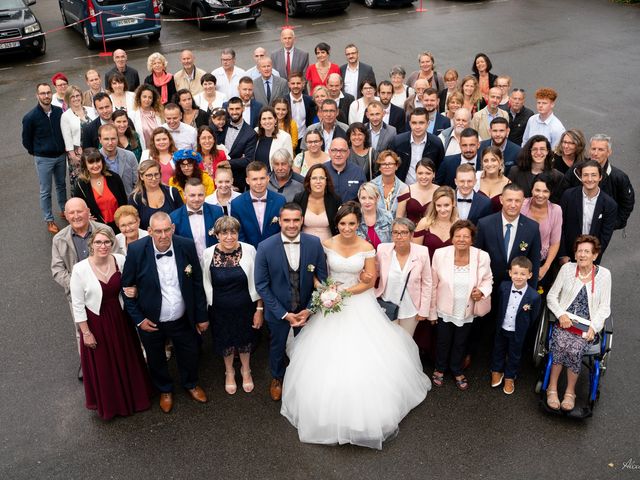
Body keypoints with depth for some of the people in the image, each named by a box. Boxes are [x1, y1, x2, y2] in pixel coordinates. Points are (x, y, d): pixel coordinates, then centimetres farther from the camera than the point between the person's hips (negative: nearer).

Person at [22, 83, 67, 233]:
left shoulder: (59, 112, -7)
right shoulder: (30, 117, -15)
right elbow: (26, 141, -3)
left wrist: (63, 149, 7)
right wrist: (37, 153, 5)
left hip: (61, 156, 3)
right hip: (43, 159, -3)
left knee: (61, 185, 21)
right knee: (45, 191, 7)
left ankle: (64, 210, 41)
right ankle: (49, 221, 18)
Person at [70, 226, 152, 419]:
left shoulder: (120, 260, -11)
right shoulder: (80, 269, -20)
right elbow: (77, 305, -11)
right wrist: (86, 332, -9)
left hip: (120, 318, 3)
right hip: (96, 322, -3)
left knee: (127, 360, 21)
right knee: (103, 366, 15)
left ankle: (132, 395, 47)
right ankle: (108, 403, 41)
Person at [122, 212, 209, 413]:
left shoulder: (187, 246, -16)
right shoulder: (136, 250, -21)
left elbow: (197, 283, -6)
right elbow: (126, 287, -9)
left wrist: (202, 316, -1)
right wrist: (138, 319, -11)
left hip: (182, 319, 1)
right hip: (151, 321, -1)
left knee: (189, 354, 22)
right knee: (156, 359, 22)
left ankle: (191, 384, 53)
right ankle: (165, 390, 52)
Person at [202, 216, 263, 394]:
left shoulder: (249, 250, -18)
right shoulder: (208, 254, -15)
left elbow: (257, 283, -10)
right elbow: (206, 285, -5)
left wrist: (259, 309, -7)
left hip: (245, 307, 0)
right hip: (220, 310, 0)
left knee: (245, 339, 23)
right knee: (226, 341, 23)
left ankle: (246, 371, 52)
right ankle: (229, 372, 52)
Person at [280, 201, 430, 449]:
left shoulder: (367, 248, -7)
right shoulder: (327, 244, -5)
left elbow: (370, 282, -5)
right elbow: (316, 273, 3)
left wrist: (345, 292, -16)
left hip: (359, 304, -1)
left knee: (363, 356, -2)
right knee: (328, 357, 1)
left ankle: (365, 412, 20)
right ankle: (330, 410, 22)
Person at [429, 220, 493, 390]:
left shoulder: (482, 256, -18)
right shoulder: (440, 254, -20)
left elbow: (487, 279, 1)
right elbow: (433, 285, -10)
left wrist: (482, 291, -22)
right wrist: (431, 311, -3)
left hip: (467, 312, 1)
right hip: (445, 310, -1)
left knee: (460, 344, 24)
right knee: (443, 342, 22)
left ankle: (457, 371, 51)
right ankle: (440, 369, 50)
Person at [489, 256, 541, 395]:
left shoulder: (534, 296, -25)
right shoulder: (504, 286, -16)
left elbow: (533, 318, -10)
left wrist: (523, 328, -2)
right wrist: (500, 321, 6)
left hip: (518, 332, -3)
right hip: (501, 328, 3)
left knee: (514, 356, 18)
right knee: (498, 351, 24)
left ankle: (510, 377, 41)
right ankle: (497, 371, 47)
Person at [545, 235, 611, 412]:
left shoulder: (604, 274, 3)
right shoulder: (567, 269, 3)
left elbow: (604, 307, 5)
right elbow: (551, 296, 7)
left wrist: (593, 327, -8)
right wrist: (561, 315, -9)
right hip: (564, 321, 1)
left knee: (574, 350, -28)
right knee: (560, 345, -29)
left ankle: (570, 392, -9)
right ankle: (552, 389, -14)